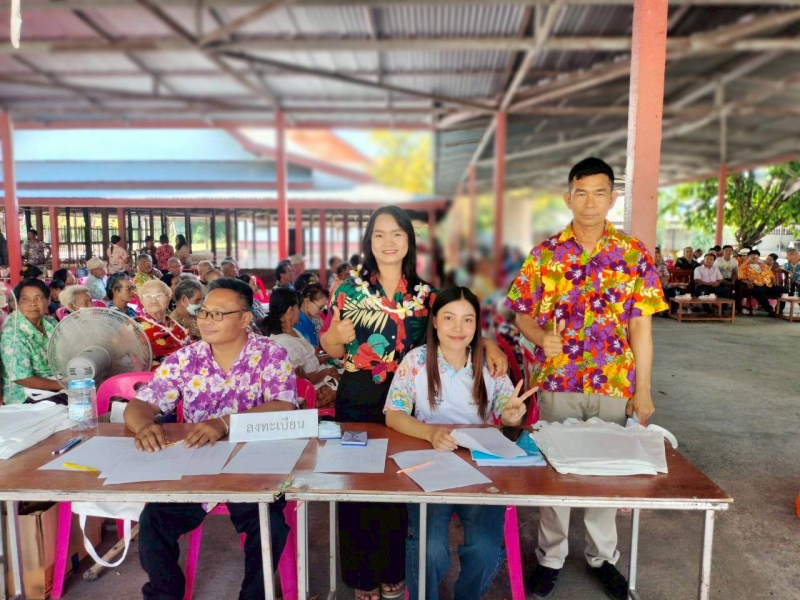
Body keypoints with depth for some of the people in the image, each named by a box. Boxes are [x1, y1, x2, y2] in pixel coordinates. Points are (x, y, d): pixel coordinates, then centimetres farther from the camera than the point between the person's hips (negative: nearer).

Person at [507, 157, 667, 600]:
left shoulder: (634, 254, 0)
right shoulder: (545, 253, -1)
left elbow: (641, 326, 0)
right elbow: (522, 314, 3)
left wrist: (642, 391, -2)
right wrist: (542, 337, -19)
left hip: (614, 384, 1)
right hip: (557, 381, 0)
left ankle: (603, 556, 35)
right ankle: (551, 556, 29)